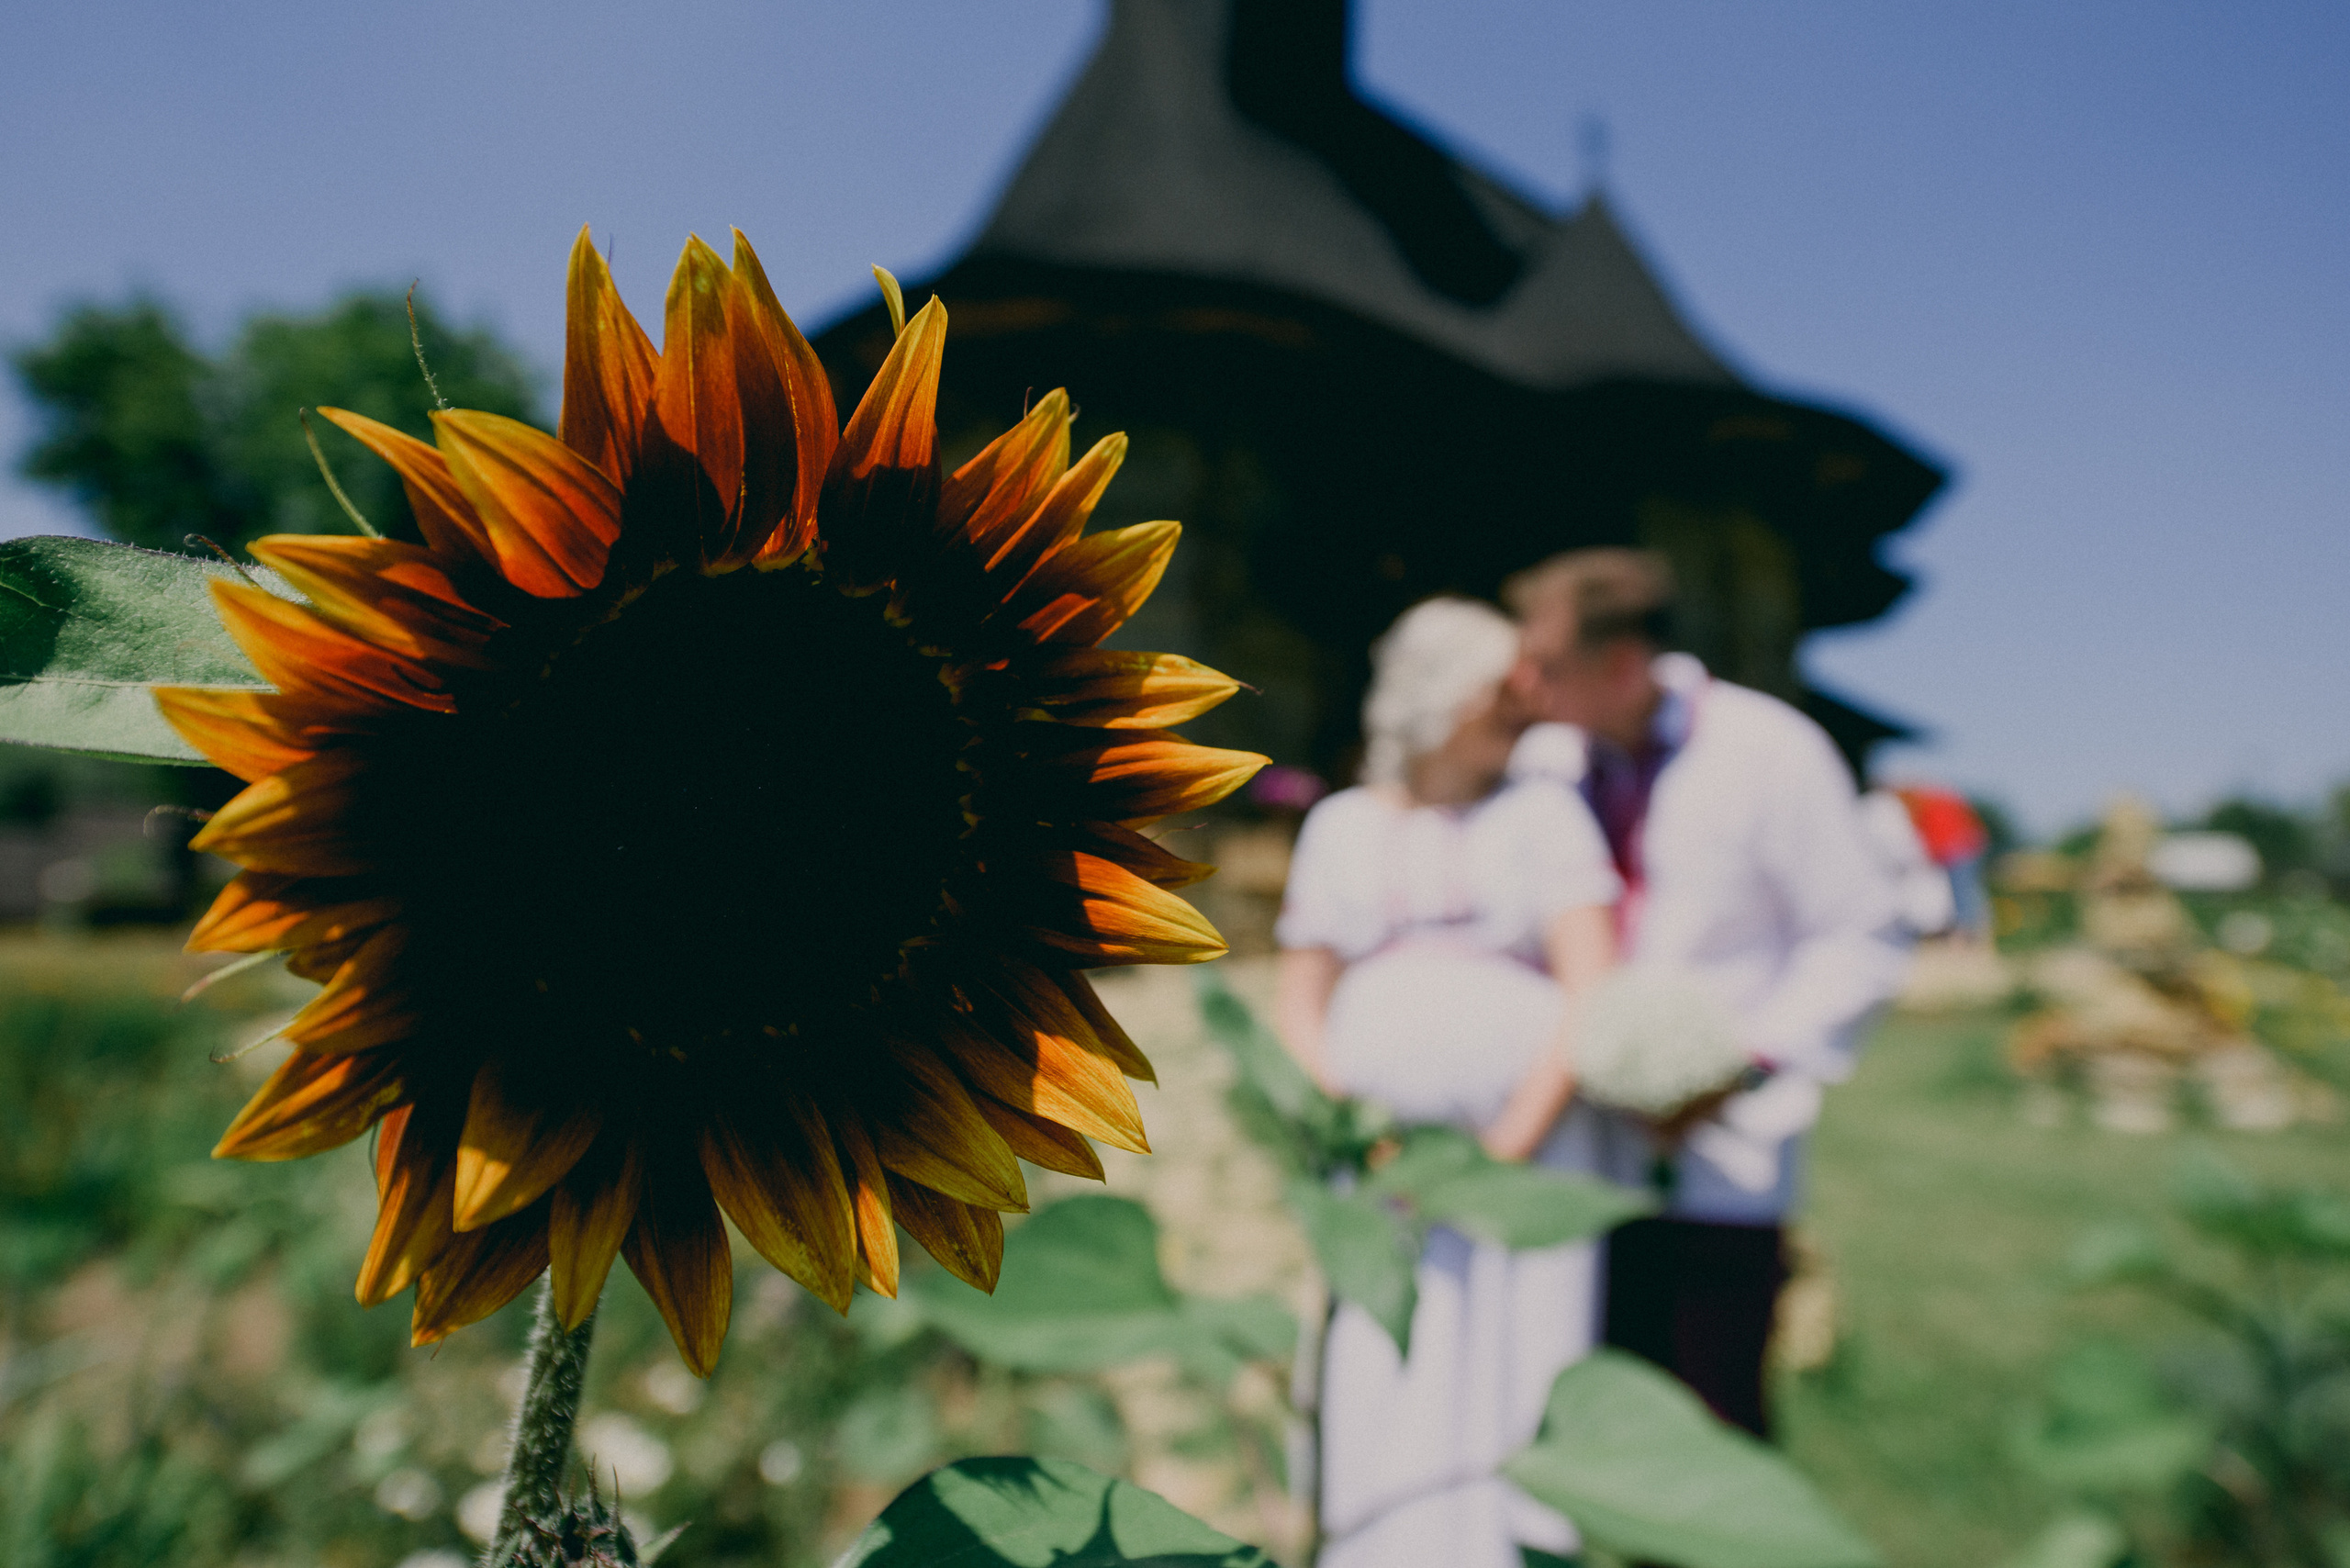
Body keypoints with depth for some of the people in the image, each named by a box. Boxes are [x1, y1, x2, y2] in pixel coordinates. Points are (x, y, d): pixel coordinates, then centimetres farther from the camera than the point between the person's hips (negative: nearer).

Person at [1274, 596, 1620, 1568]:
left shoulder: (1543, 812, 5)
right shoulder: (1339, 826, 11)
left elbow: (1596, 996, -5)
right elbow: (1298, 1010, 9)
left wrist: (1508, 1146, -12)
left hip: (1526, 1159, -1)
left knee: (1507, 1406, -1)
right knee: (1386, 1407, 3)